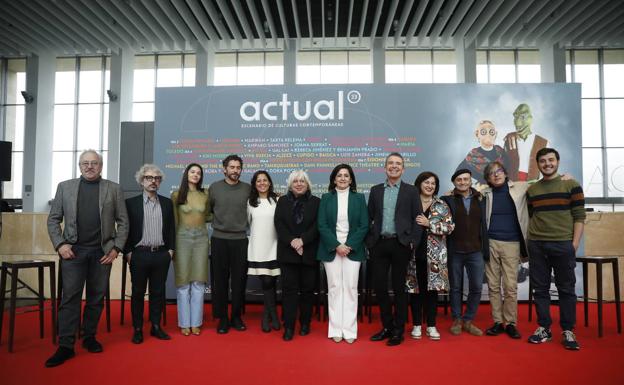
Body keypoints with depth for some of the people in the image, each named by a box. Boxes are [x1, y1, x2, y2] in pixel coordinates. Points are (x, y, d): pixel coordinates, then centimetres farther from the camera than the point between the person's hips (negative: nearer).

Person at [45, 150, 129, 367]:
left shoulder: (113, 189, 5)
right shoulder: (65, 187, 8)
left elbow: (123, 222, 4)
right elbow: (53, 219, 8)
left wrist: (116, 248, -4)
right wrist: (60, 244, -4)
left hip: (102, 252, 0)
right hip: (73, 250, 0)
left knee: (97, 297, 7)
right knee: (70, 297, -1)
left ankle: (89, 337, 22)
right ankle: (66, 345, 5)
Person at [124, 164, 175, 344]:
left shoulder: (167, 203, 9)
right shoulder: (131, 203, 1)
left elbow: (171, 228, 10)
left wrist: (171, 249, 4)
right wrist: (128, 252, -5)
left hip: (161, 255, 2)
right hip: (139, 254, -2)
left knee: (158, 292, 9)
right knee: (138, 292, 7)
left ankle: (156, 327, 20)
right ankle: (137, 329, 17)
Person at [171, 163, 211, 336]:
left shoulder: (205, 195, 8)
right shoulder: (176, 195, 1)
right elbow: (173, 221, 3)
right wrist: (172, 245, 1)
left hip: (201, 238, 2)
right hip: (182, 237, -2)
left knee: (199, 282, 4)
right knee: (183, 281, 1)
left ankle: (196, 322, 13)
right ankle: (184, 323, 11)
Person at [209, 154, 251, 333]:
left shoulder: (248, 189, 3)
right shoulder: (214, 187, 2)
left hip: (240, 240, 1)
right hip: (219, 239, 0)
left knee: (239, 280, 6)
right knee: (220, 280, 5)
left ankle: (236, 316, 21)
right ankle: (222, 318, 18)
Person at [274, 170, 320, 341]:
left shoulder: (316, 202, 6)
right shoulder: (282, 201, 10)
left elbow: (317, 225, -4)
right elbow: (279, 224, 0)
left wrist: (302, 240, -17)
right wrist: (291, 240, -15)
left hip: (309, 253, 0)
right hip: (288, 252, 1)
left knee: (307, 288, 6)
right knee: (289, 288, -1)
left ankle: (305, 323, 19)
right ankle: (289, 326, 3)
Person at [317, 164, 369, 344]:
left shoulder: (359, 198, 6)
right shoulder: (326, 198, 5)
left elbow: (364, 226, 0)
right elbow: (322, 225, -1)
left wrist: (349, 245, -11)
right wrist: (336, 245, -12)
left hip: (353, 249, 0)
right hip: (331, 249, 0)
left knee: (350, 288, 1)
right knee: (334, 288, 3)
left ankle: (349, 330, 8)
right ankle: (336, 329, 10)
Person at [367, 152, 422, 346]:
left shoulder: (411, 191, 4)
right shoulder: (375, 190, 11)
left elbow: (417, 219, 0)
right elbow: (369, 217, 10)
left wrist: (413, 242, -9)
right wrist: (369, 241, 2)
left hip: (400, 244, -2)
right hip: (379, 244, 3)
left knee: (399, 287, 5)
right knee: (379, 286, 5)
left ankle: (398, 330, 16)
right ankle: (387, 326, 21)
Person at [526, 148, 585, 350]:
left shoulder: (571, 185, 1)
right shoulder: (532, 189, 11)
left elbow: (579, 216, -2)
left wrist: (575, 242, -8)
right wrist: (530, 239, 9)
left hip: (563, 244, -3)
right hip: (536, 245, 3)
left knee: (566, 288, 4)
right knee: (540, 288, 6)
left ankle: (568, 330, 13)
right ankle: (544, 327, 16)